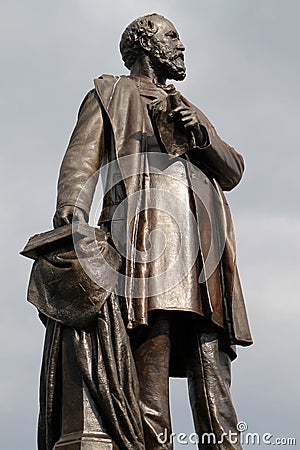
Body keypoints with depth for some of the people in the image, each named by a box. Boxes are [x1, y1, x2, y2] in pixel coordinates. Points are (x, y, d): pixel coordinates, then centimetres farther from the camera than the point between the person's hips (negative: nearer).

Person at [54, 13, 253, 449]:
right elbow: (83, 155, 6)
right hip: (146, 217, -5)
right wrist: (70, 206, -15)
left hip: (202, 230, 5)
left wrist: (201, 134, 4)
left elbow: (232, 172, 25)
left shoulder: (188, 110, 37)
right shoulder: (111, 92, 23)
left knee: (211, 362, -9)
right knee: (152, 339, -21)